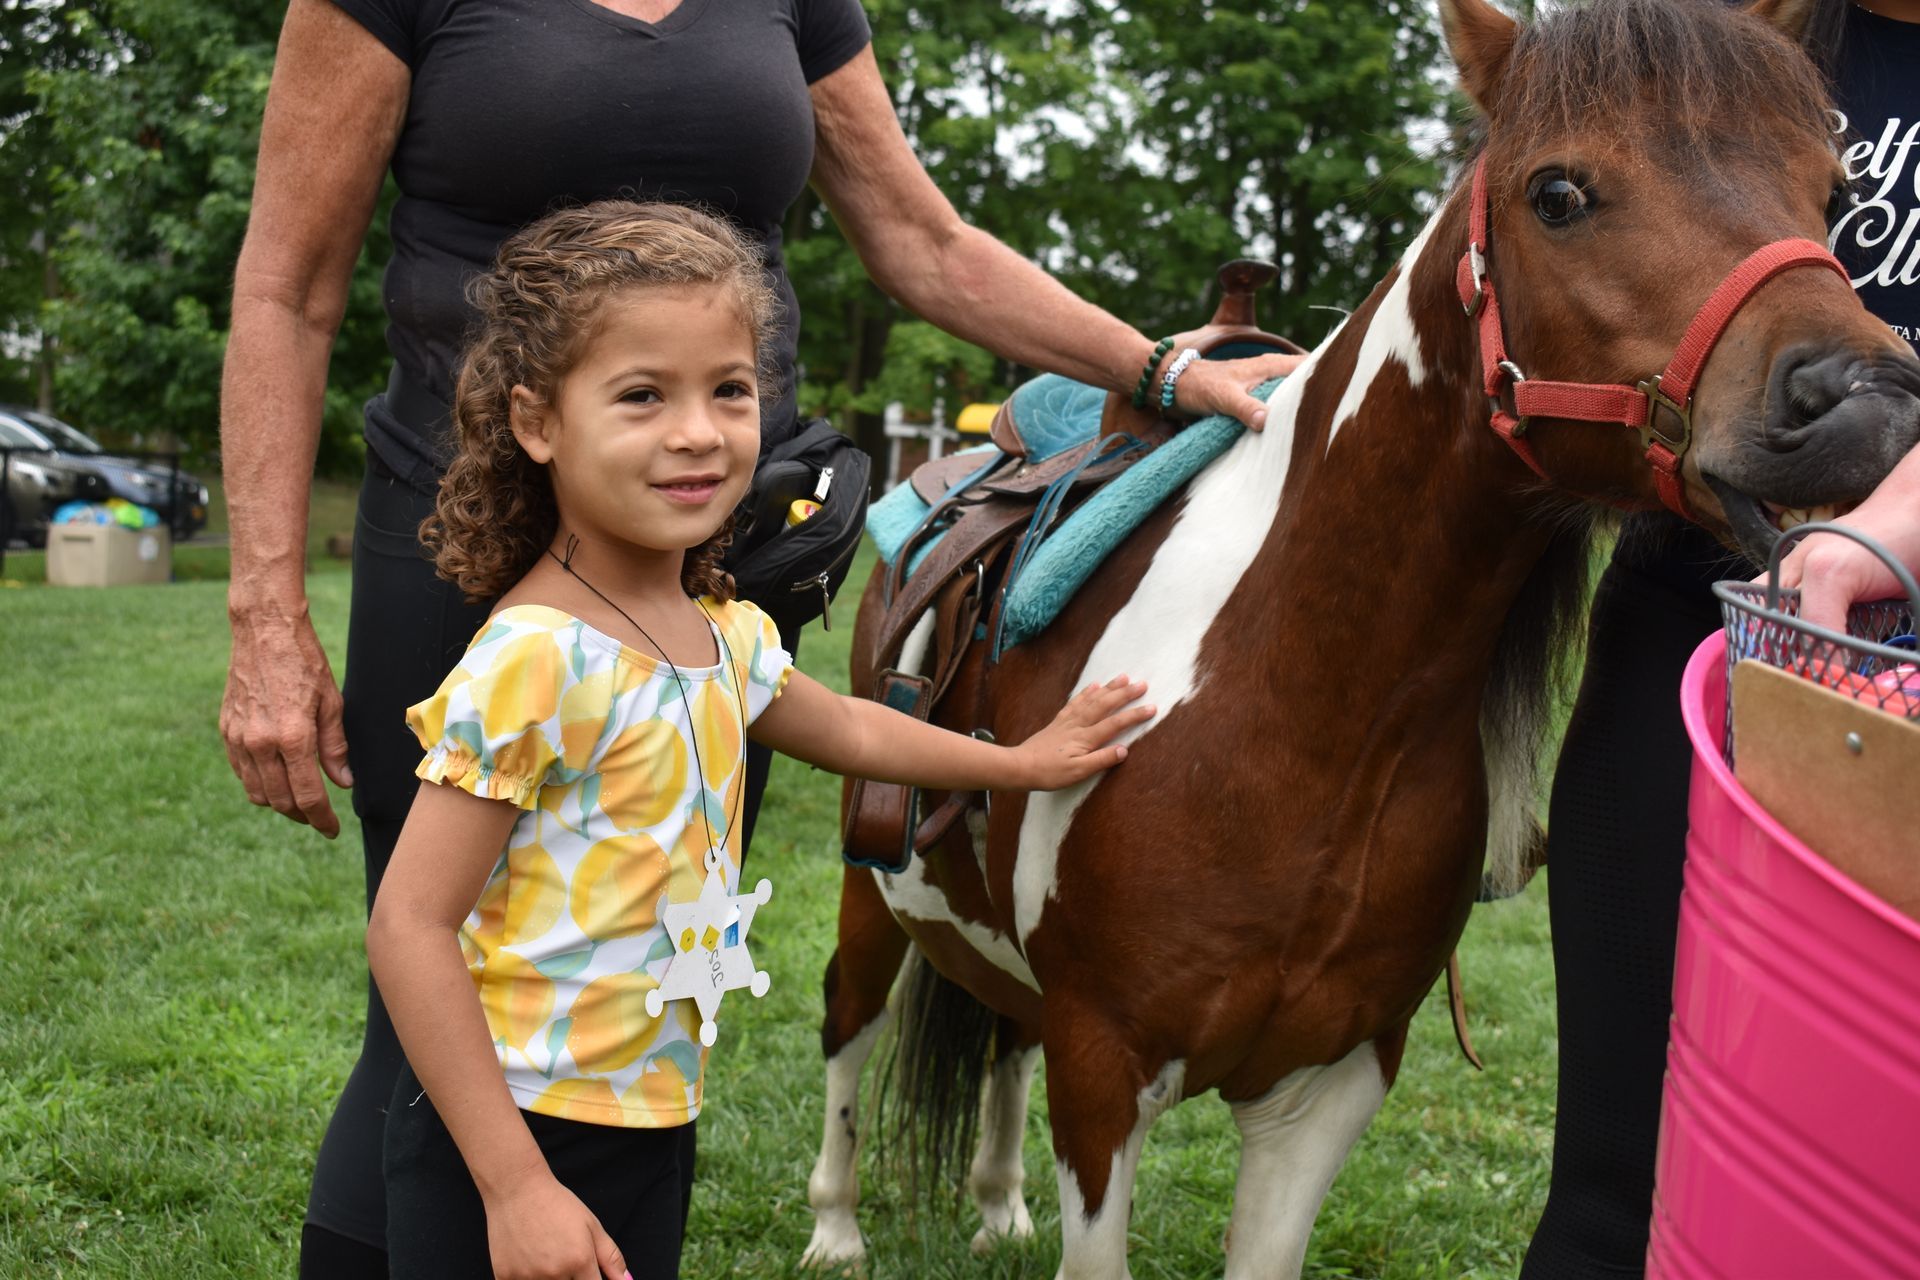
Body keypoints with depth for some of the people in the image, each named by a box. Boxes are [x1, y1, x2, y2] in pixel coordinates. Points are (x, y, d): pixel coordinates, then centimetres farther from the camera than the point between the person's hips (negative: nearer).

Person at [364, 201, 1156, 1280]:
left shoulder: (725, 632, 4)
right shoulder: (537, 659, -22)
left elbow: (846, 728, 26)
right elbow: (411, 925, -23)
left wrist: (1020, 762, 36)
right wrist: (514, 1185, -25)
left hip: (654, 1124, 8)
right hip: (507, 1140, -7)